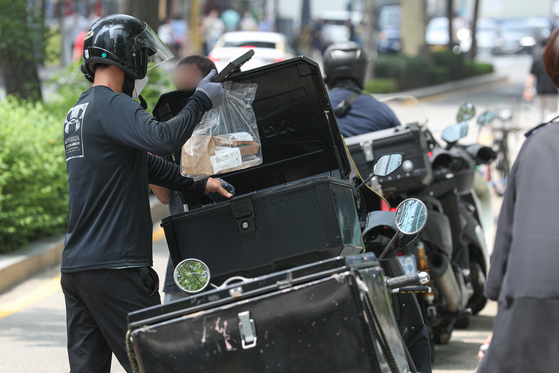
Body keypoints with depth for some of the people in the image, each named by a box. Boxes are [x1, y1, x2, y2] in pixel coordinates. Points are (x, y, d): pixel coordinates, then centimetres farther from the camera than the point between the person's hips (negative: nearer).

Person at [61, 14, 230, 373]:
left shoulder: (78, 112, 19)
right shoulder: (111, 105, -12)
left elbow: (144, 163, 25)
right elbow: (164, 138, -29)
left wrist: (198, 184, 24)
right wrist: (202, 101, -15)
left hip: (75, 265, 9)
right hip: (115, 265, -9)